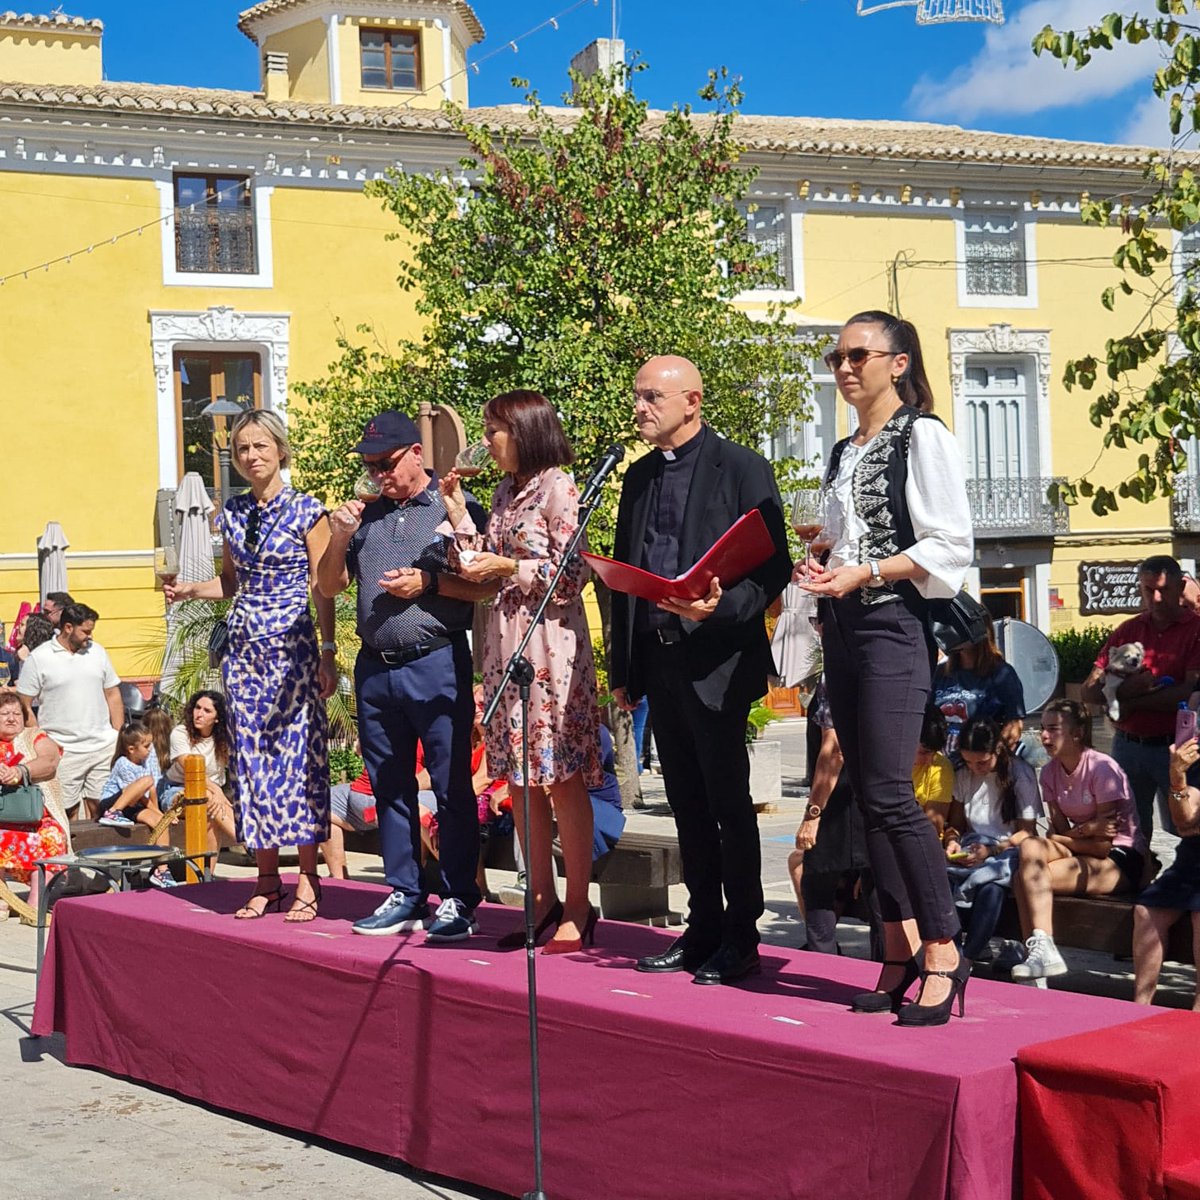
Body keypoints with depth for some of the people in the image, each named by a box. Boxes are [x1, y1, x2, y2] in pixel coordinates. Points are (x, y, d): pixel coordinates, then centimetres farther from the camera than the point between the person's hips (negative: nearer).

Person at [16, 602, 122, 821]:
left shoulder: (97, 651, 9)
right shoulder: (38, 659, -3)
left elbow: (113, 695, 14)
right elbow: (24, 706, -2)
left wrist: (120, 738, 9)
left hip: (104, 747, 4)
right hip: (63, 751, -3)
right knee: (68, 811, -2)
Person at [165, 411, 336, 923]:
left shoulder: (306, 511, -3)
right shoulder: (233, 512, 12)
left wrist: (328, 653, -9)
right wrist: (189, 589, 3)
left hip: (292, 646, -5)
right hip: (245, 646, 5)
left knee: (298, 753, -6)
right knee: (252, 756, 4)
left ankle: (308, 881, 0)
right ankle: (267, 880, 11)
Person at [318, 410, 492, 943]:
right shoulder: (365, 516, 14)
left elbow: (487, 586, -4)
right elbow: (329, 586, 15)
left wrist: (429, 583, -14)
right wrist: (339, 536, 0)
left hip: (436, 664, -5)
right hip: (375, 668, 6)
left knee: (452, 787, -2)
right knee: (389, 788, 10)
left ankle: (458, 900, 5)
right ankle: (404, 897, 19)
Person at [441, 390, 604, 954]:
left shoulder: (557, 487, -7)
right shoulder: (506, 492, 16)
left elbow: (572, 574, -11)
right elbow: (483, 565, 15)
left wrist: (510, 567, -12)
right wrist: (457, 512, 10)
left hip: (549, 643, -8)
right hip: (505, 642, 8)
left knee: (562, 779, -5)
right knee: (520, 779, 8)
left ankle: (577, 909, 0)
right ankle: (543, 902, 15)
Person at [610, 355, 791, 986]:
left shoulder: (742, 468, -5)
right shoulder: (639, 476, 15)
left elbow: (773, 568, -8)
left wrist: (720, 607, -24)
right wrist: (621, 668, 15)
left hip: (716, 661, -7)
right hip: (658, 660, 7)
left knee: (728, 803, -1)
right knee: (687, 804, 12)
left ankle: (739, 939, 7)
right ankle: (702, 930, 20)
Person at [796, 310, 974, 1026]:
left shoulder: (923, 437, -4)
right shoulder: (844, 454, 19)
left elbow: (950, 547, -11)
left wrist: (866, 573, -18)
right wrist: (822, 568, 5)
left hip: (895, 626, -8)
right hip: (843, 630, 8)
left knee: (889, 792, -15)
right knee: (868, 795, 6)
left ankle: (943, 949, -7)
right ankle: (902, 947, 11)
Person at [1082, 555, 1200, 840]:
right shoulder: (1126, 631, 11)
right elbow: (1089, 691, 5)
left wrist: (1131, 704, -10)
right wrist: (1124, 689, -17)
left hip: (1174, 749, -4)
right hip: (1127, 747, 5)